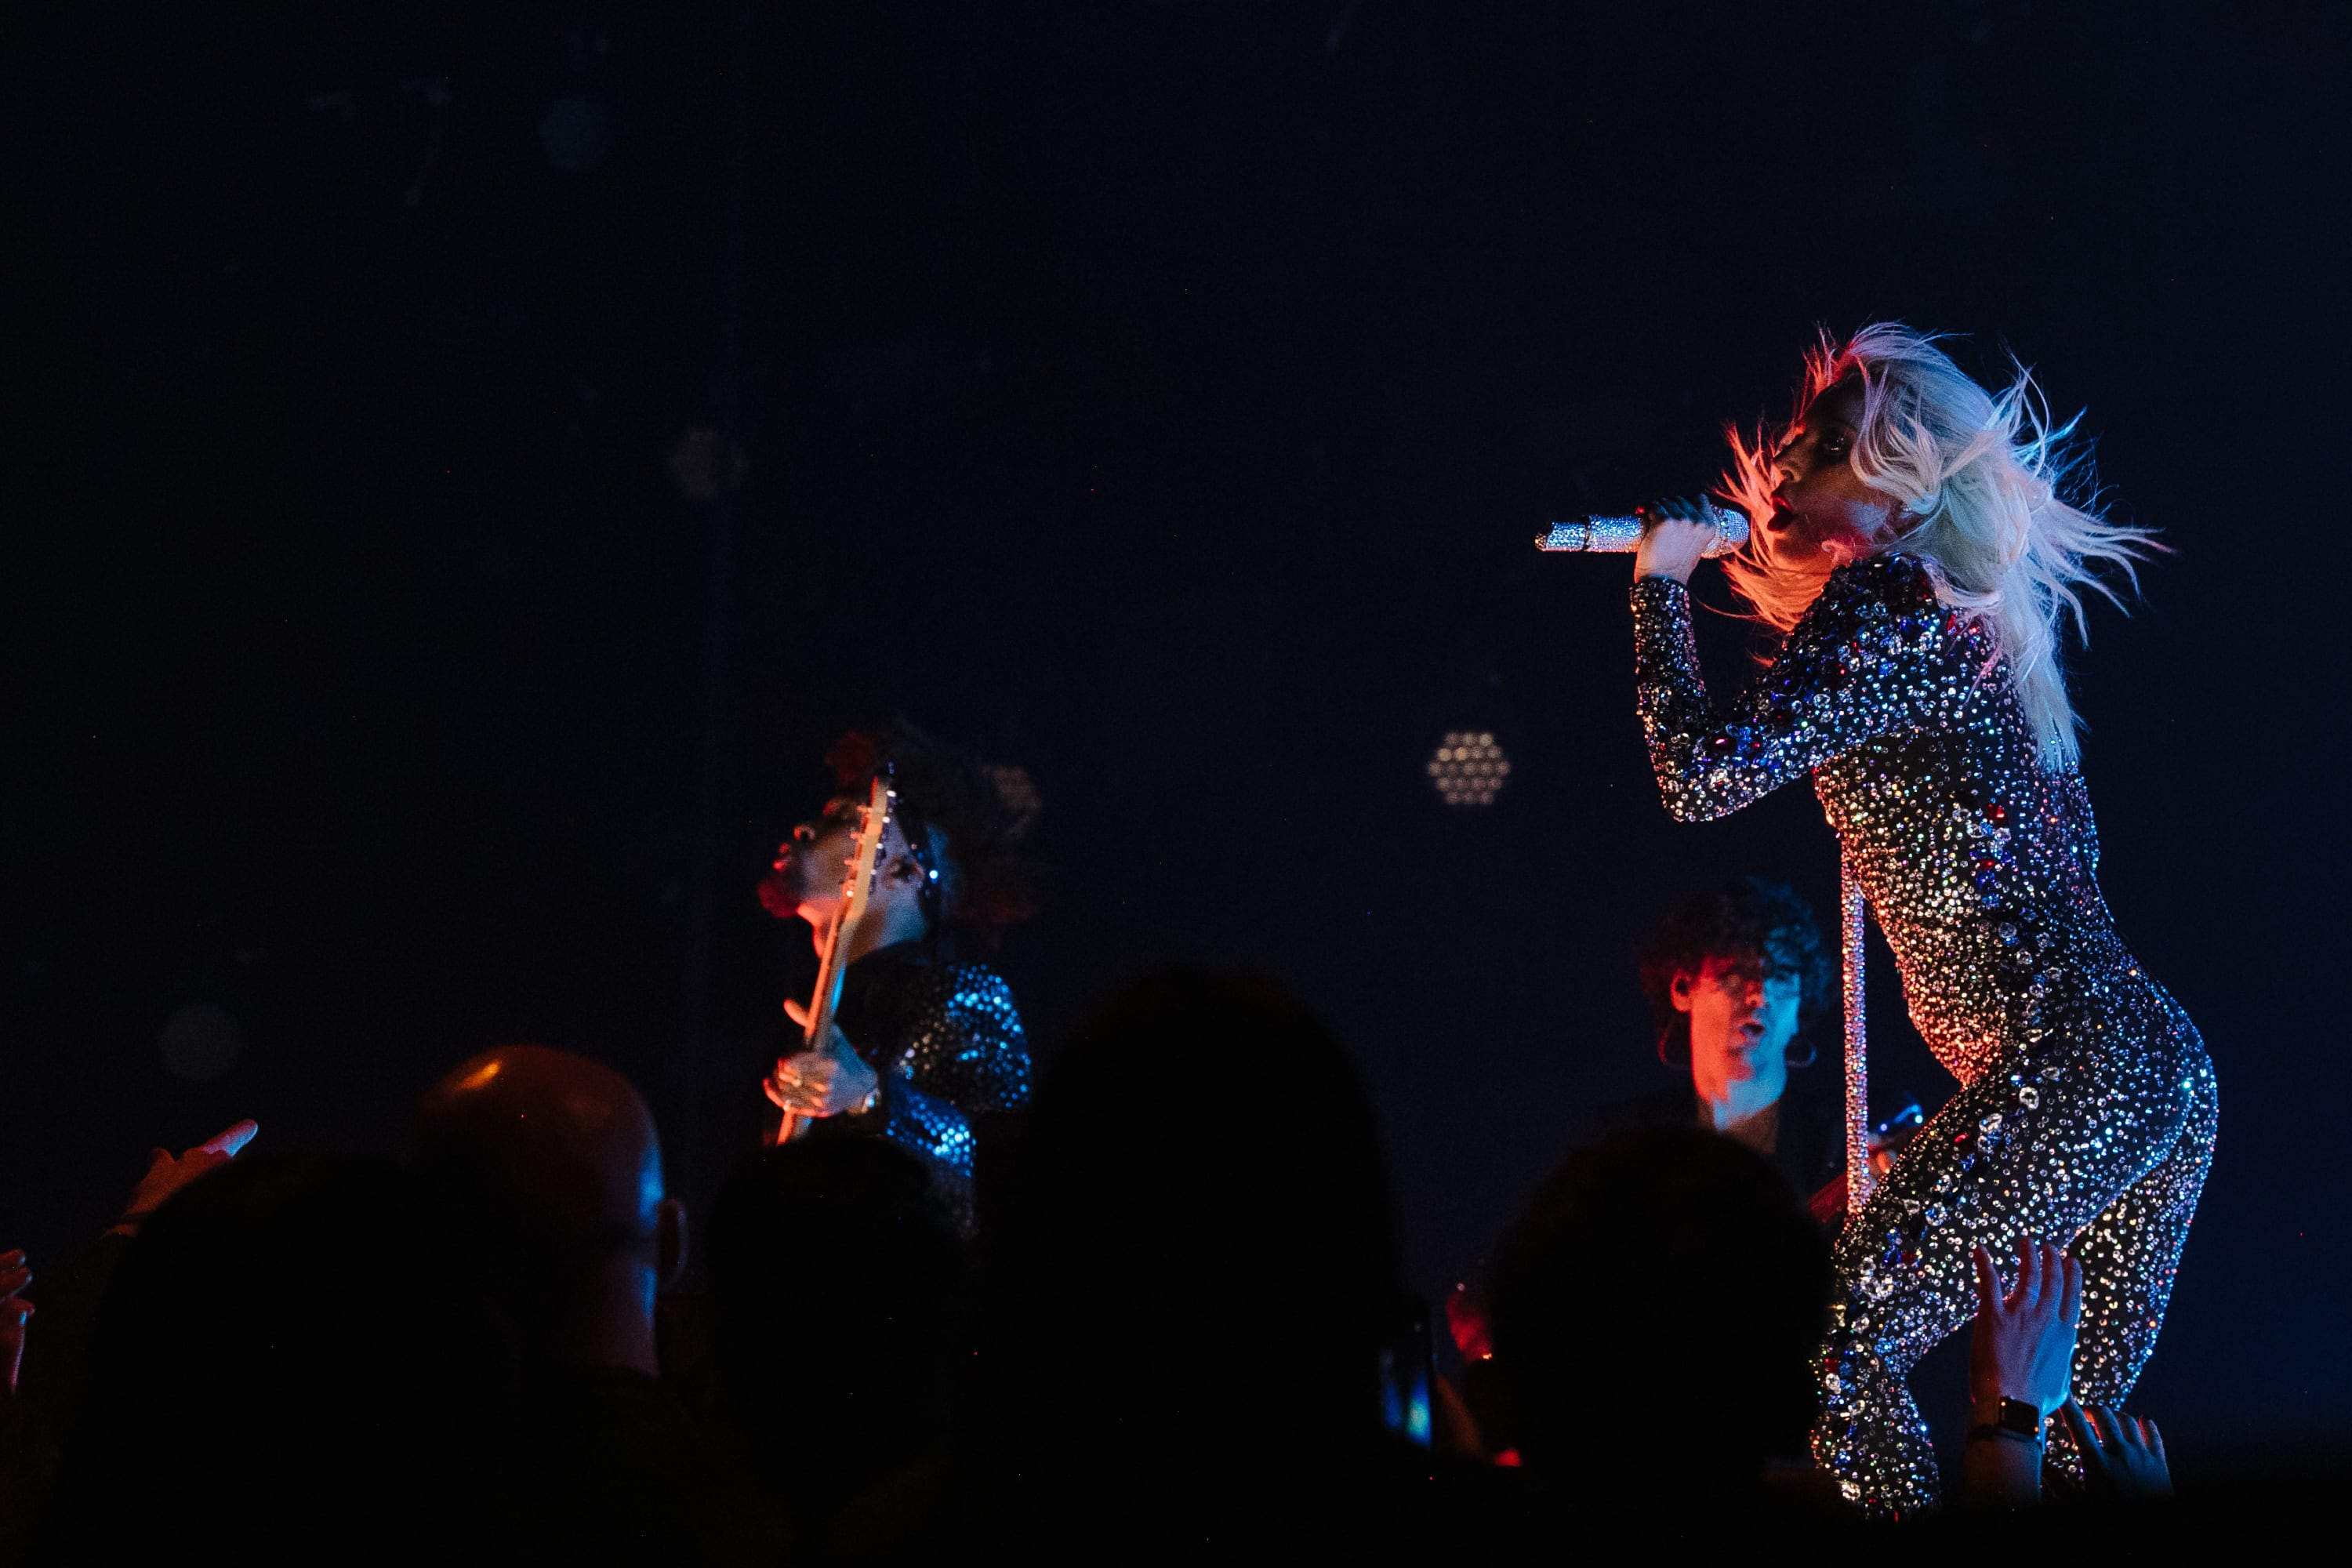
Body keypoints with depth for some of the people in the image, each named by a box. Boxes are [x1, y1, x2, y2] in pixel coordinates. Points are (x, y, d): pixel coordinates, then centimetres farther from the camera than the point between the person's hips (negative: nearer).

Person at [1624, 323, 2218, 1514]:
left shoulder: (1884, 595, -9)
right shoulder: (1974, 611, 18)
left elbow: (1702, 779, -18)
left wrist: (1658, 582, -4)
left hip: (2061, 1082, -10)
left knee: (1841, 1350, -4)